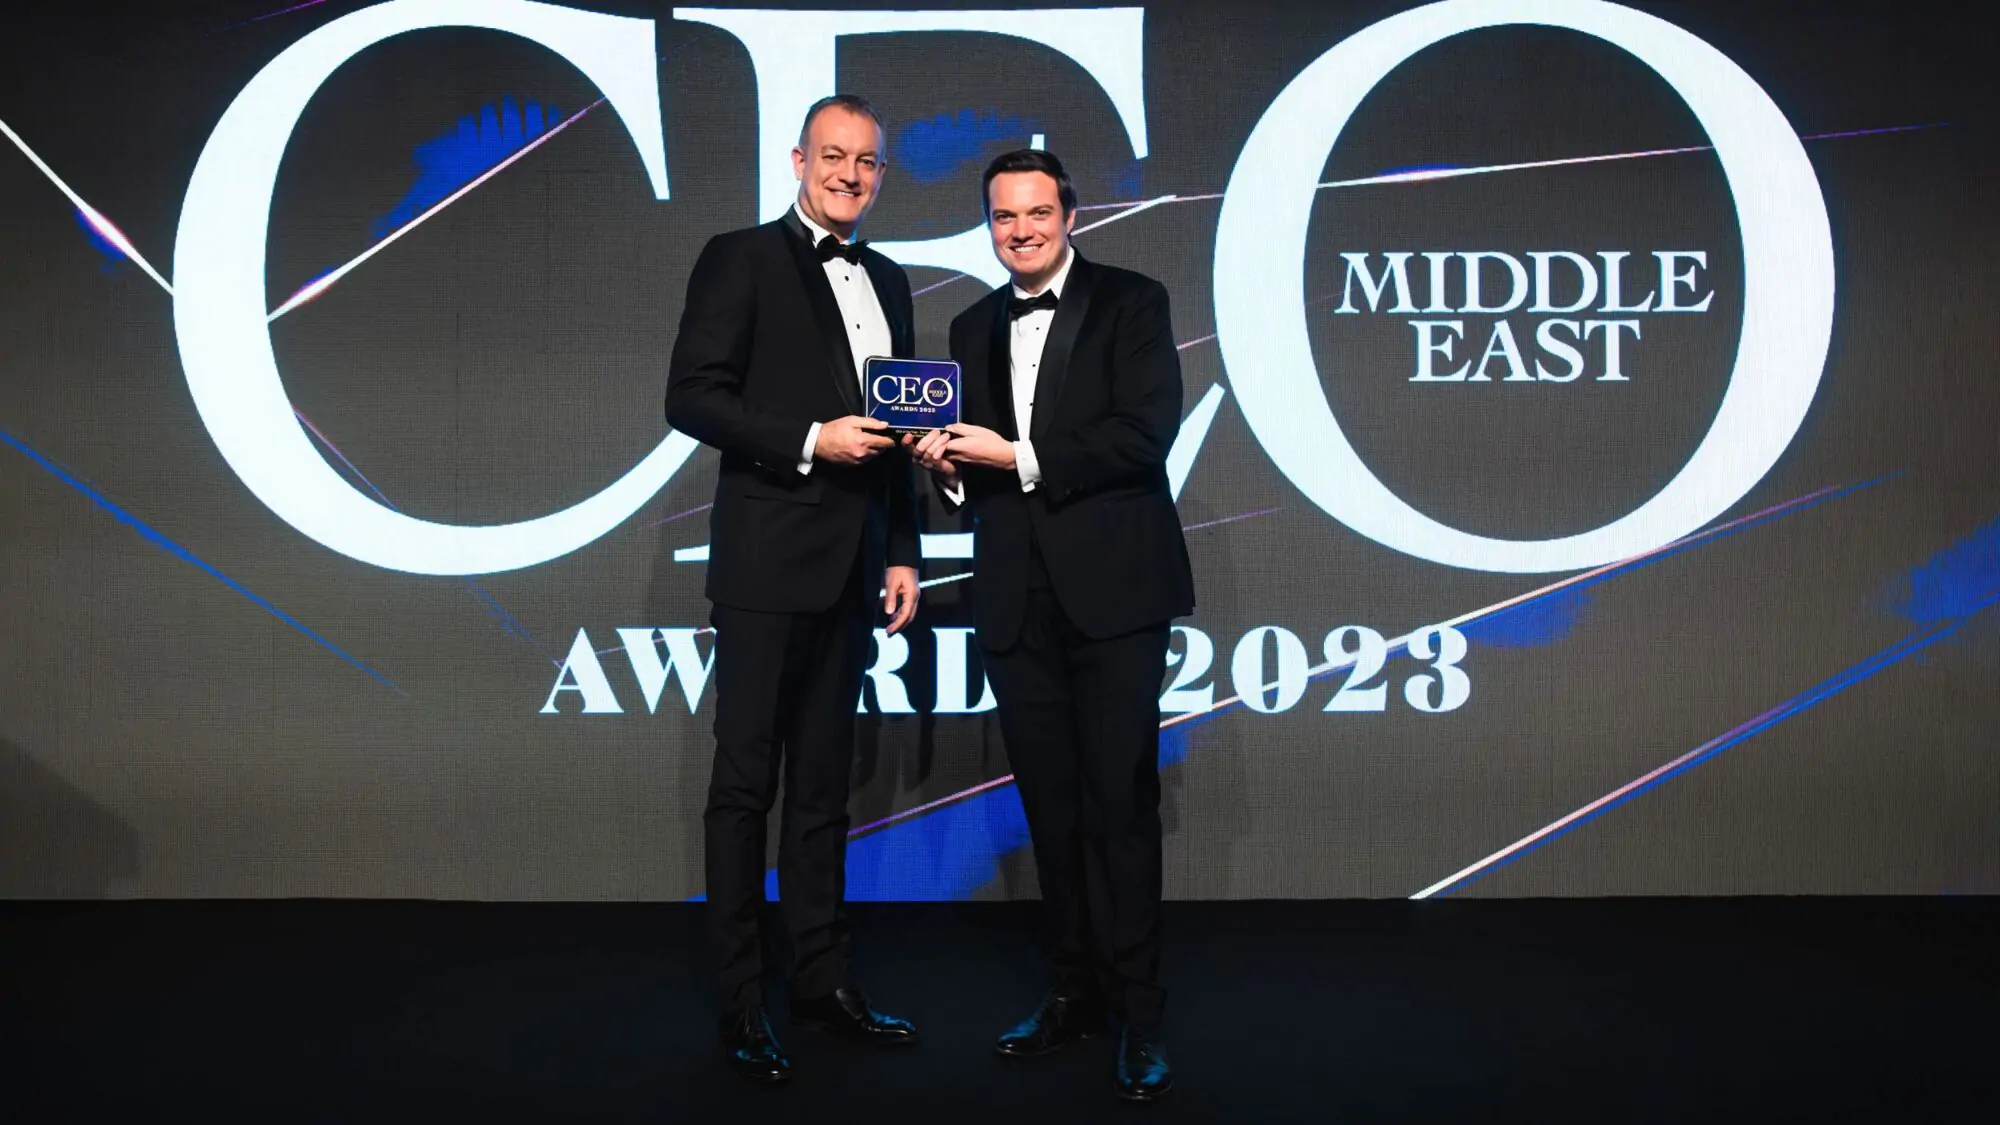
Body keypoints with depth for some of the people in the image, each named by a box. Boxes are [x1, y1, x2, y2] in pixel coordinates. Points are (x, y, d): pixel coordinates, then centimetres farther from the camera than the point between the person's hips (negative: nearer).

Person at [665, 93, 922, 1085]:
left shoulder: (887, 283, 17)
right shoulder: (740, 259, -1)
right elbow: (691, 398, -9)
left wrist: (902, 554, 12)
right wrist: (809, 439, -18)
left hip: (852, 569, 6)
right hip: (767, 561, -6)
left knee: (824, 783, 13)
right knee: (746, 783, 1)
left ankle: (822, 978, 23)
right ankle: (741, 1000, 11)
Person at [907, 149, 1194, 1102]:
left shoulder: (1132, 302, 1)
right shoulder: (973, 327, 16)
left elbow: (1146, 432, -12)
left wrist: (1018, 457, -14)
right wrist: (948, 462, -3)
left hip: (1112, 589, -5)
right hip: (1016, 599, 5)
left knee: (1119, 802, -3)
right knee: (1050, 806, 10)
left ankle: (1137, 1013, 7)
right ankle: (1075, 989, 22)